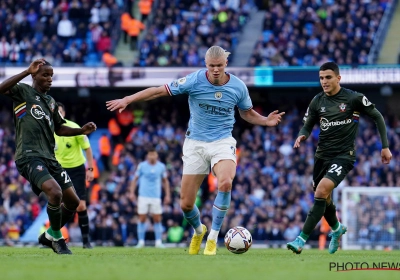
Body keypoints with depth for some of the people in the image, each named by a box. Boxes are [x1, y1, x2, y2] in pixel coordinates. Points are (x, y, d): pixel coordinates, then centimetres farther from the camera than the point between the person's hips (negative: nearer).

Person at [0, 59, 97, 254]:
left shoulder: (50, 102, 20)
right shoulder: (23, 92, -1)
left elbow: (59, 129, 30)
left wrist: (81, 131, 14)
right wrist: (27, 71, -26)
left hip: (49, 158, 8)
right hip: (29, 156, -8)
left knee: (73, 201, 6)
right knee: (55, 192, -28)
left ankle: (49, 235, 28)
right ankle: (57, 238, -7)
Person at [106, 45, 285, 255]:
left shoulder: (238, 87, -6)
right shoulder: (194, 81, -13)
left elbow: (247, 113, 13)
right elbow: (159, 91, -6)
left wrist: (266, 121, -5)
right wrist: (127, 100, -9)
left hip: (222, 142, 0)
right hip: (195, 144, 0)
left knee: (225, 183, -32)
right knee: (186, 204, -1)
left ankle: (213, 238, -17)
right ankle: (198, 231, 36)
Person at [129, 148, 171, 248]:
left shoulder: (161, 166, 3)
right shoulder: (142, 166, -1)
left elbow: (165, 181, 12)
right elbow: (135, 179, 4)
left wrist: (167, 195, 6)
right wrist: (132, 192, -4)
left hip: (156, 197, 1)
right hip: (143, 197, -1)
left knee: (157, 219, -2)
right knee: (142, 219, -2)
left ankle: (158, 242, 3)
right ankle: (141, 241, 3)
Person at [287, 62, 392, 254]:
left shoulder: (354, 98, -9)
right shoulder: (317, 101, 3)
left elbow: (377, 117, 2)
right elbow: (308, 126, 11)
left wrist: (385, 146, 0)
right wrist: (302, 136, -13)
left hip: (344, 155, -5)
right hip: (322, 155, 5)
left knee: (322, 190, -26)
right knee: (323, 199, 16)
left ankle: (302, 239, -26)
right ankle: (337, 228, 49)